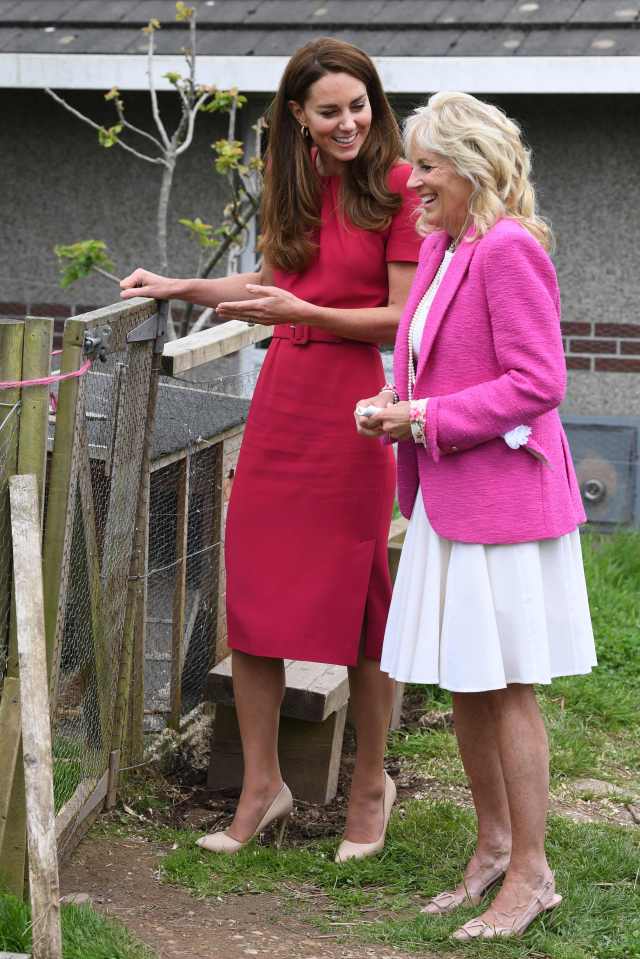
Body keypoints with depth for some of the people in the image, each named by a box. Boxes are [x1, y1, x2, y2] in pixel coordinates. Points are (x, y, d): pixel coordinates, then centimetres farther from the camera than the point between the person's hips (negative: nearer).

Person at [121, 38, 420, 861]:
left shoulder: (398, 189, -8)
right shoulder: (294, 186, 12)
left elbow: (403, 320, -10)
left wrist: (304, 313, -17)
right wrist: (179, 289, 20)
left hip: (353, 407, -6)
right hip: (280, 403, 6)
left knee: (356, 603, 4)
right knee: (252, 593, 5)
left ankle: (371, 785, 22)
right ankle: (261, 785, 17)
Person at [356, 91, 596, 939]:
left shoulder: (510, 249, -16)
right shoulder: (438, 247, 11)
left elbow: (538, 383, -20)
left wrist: (428, 420, -17)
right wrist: (395, 407, 4)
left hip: (504, 496, -9)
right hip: (448, 500, 9)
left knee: (505, 690, -1)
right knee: (462, 686, 15)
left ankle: (531, 874, 10)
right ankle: (493, 845, 29)